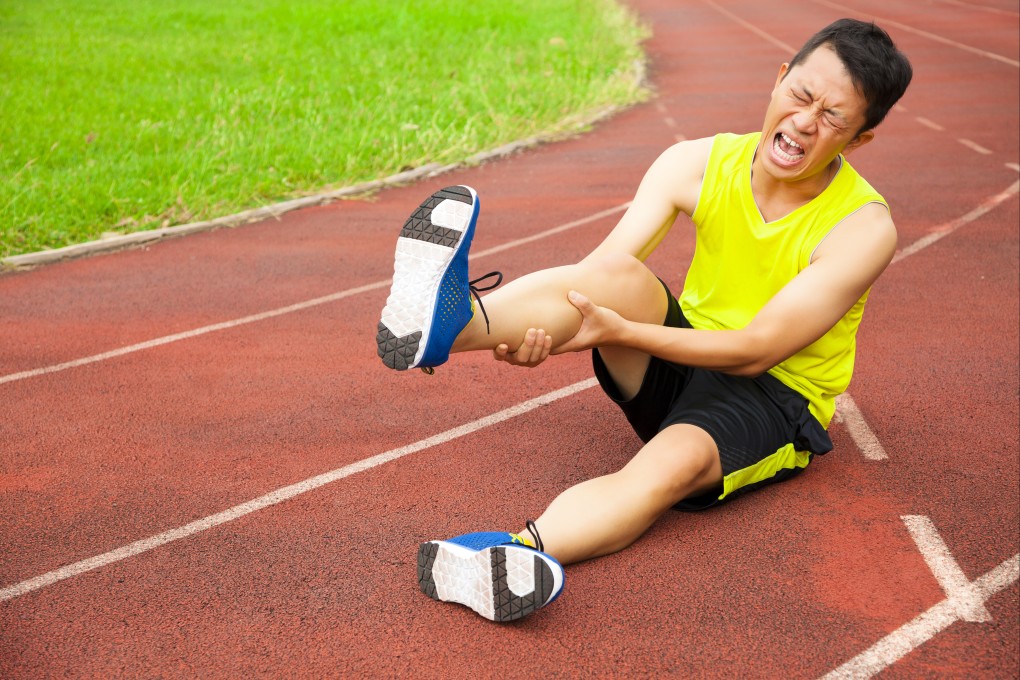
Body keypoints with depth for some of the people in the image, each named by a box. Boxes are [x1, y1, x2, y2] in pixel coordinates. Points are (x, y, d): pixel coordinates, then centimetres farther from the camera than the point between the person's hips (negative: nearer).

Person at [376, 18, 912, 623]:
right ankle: (443, 324, -54)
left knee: (674, 462, -36)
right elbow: (596, 269, -16)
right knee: (620, 275, -28)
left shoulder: (865, 226, -17)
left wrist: (620, 331, -34)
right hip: (682, 358, 3)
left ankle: (509, 556, -61)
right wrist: (538, 332, -38)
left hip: (774, 397, -3)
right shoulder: (698, 164, -6)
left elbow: (755, 351, -22)